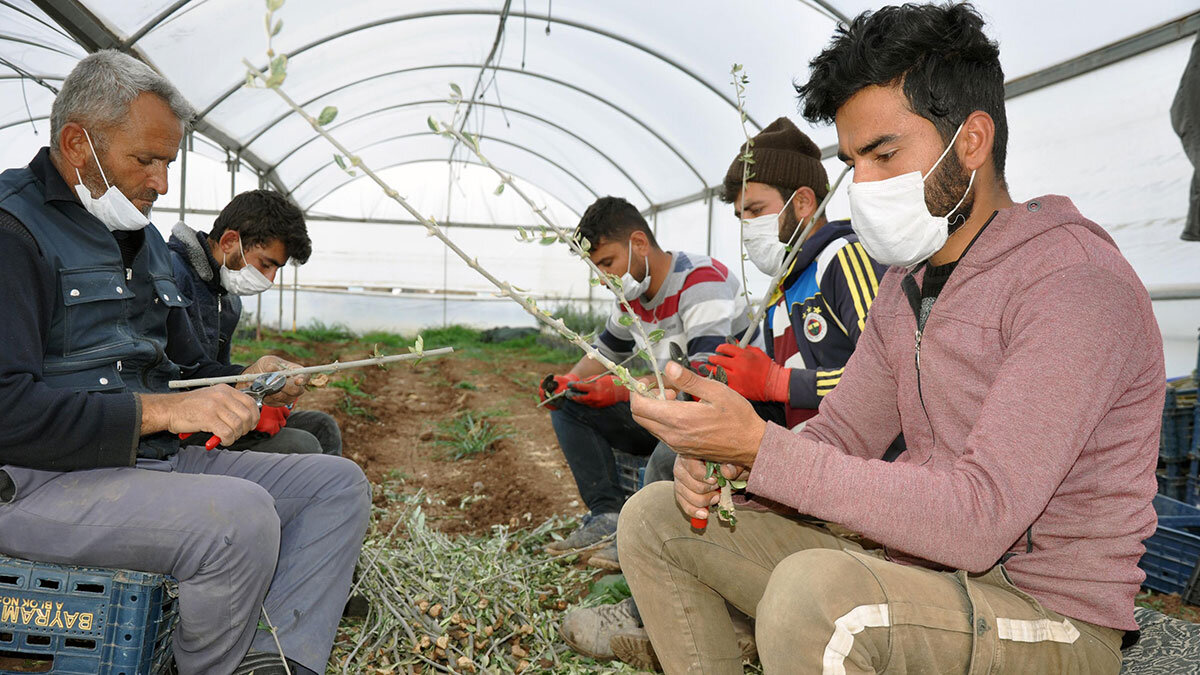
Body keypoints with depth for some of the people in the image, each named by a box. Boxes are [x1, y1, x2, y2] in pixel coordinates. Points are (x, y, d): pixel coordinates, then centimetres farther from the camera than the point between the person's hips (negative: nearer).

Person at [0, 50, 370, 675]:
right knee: (241, 513, -33)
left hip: (153, 461, 9)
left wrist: (248, 380, 3)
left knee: (338, 482, -2)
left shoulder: (144, 238, 19)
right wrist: (157, 410, -24)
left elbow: (183, 367, 24)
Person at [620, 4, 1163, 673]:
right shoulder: (907, 282, 9)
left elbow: (977, 521, -28)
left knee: (815, 593, -40)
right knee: (655, 517, 6)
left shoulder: (1076, 281, -19)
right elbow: (840, 433, 10)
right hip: (909, 565, 8)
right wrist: (726, 466, -10)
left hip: (1047, 619, -7)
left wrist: (761, 447, -31)